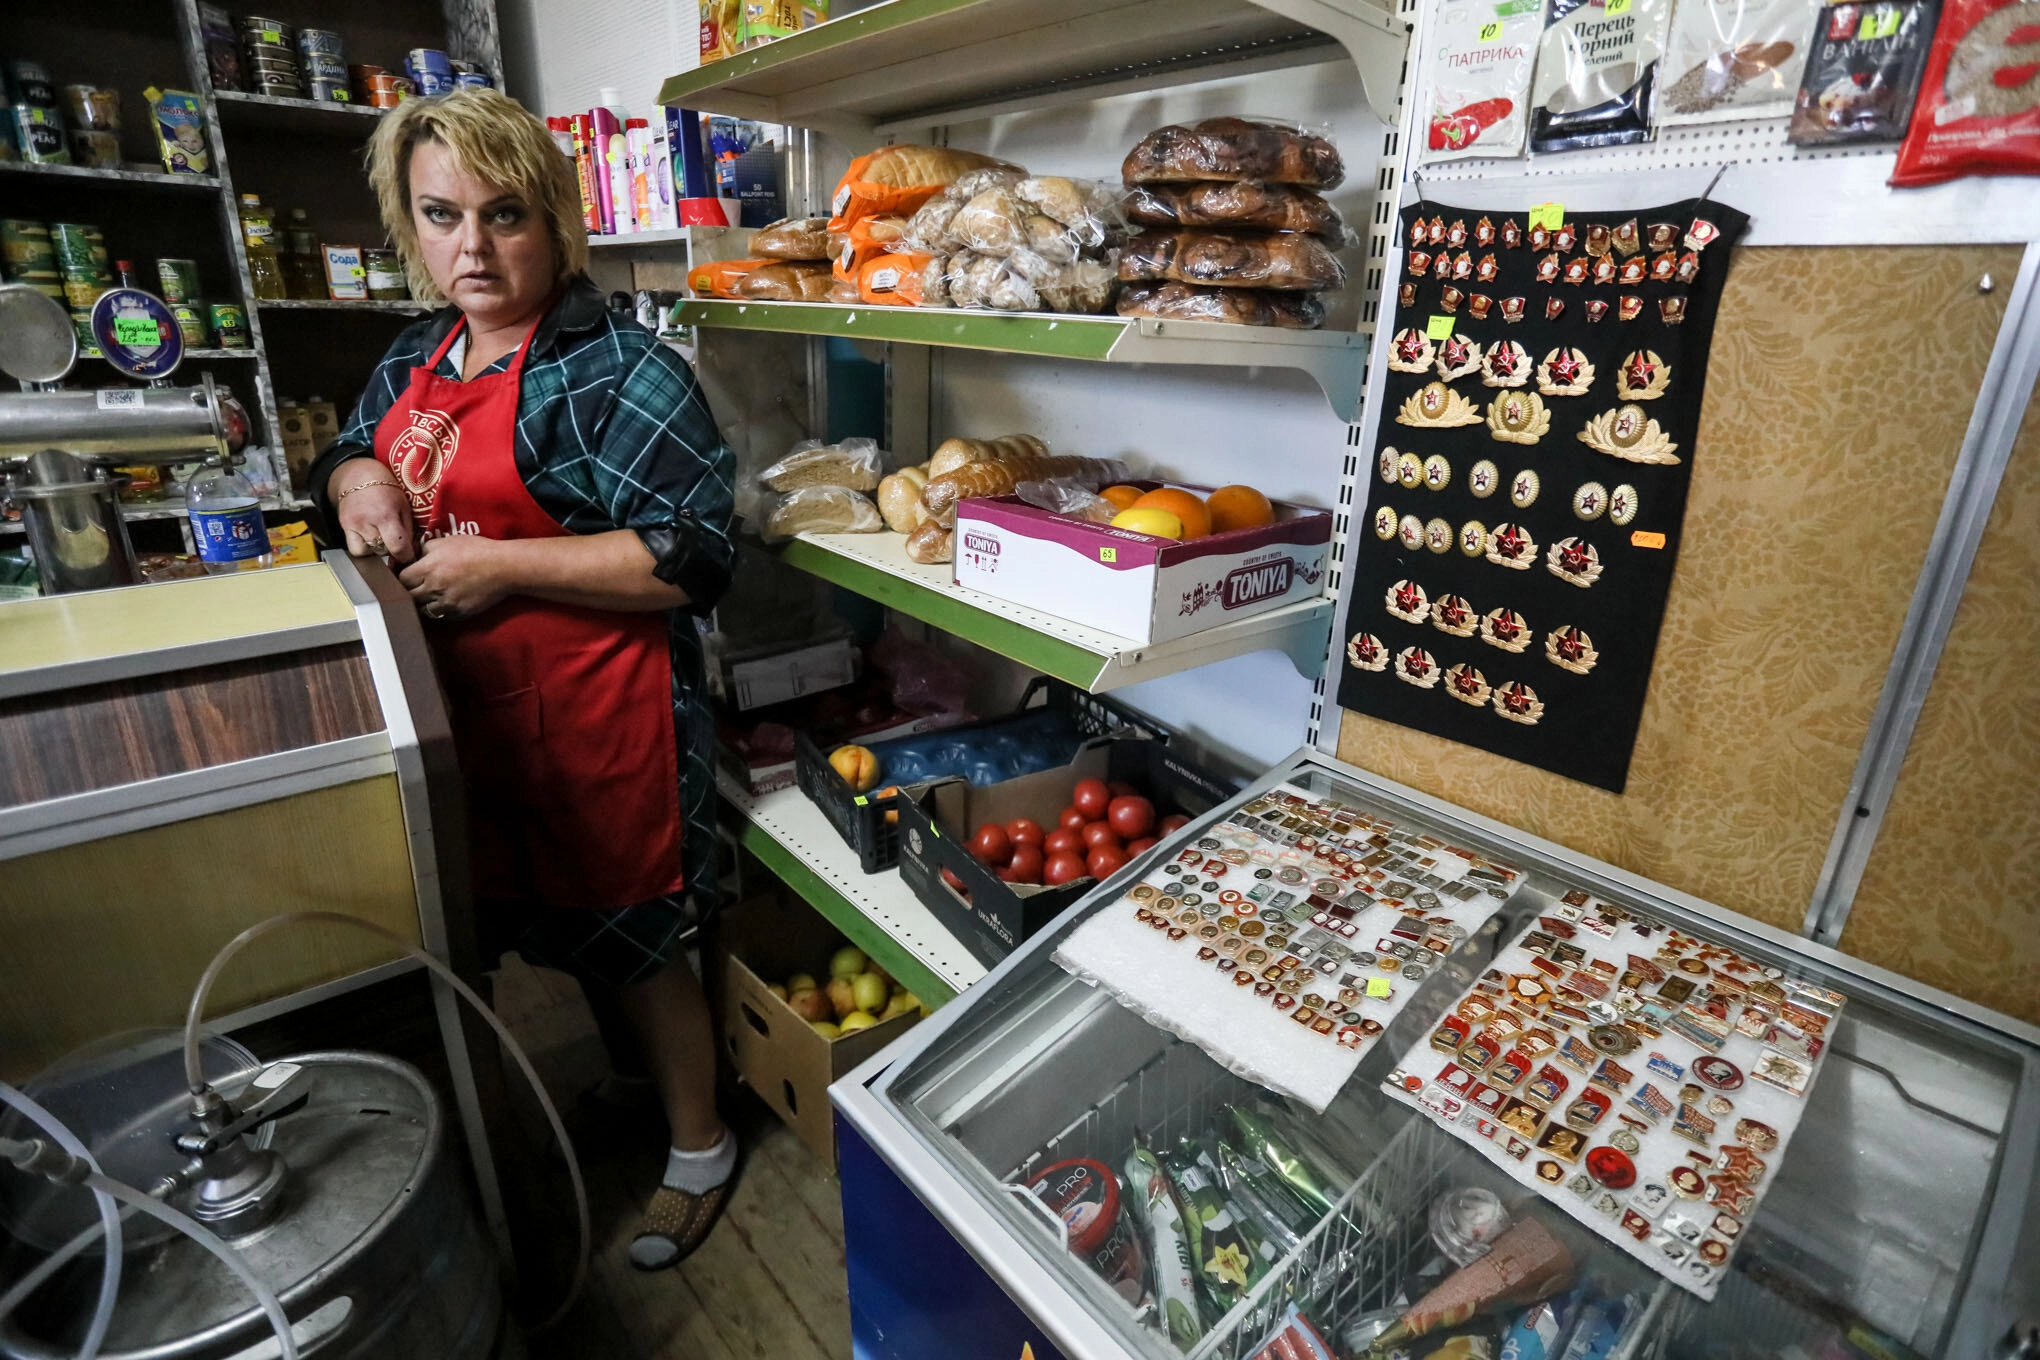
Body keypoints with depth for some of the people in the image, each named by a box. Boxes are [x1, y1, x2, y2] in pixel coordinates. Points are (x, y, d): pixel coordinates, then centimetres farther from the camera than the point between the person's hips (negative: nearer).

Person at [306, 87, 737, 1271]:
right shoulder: (417, 359, 11)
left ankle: (702, 1149, 32)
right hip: (470, 712, 8)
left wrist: (500, 564, -21)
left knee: (627, 945, 7)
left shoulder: (616, 371, -15)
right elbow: (351, 453, 27)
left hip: (598, 720, -7)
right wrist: (355, 477, 2)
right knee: (571, 928, 22)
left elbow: (695, 558, -22)